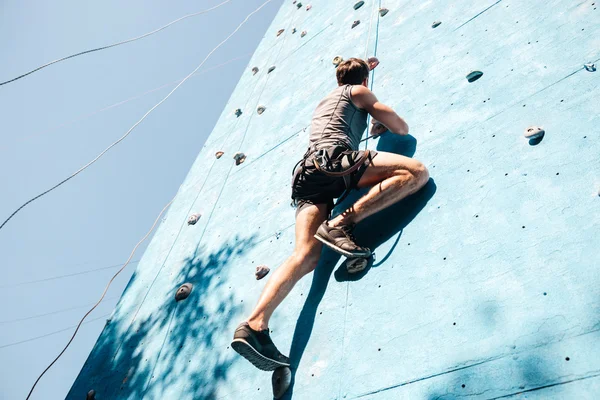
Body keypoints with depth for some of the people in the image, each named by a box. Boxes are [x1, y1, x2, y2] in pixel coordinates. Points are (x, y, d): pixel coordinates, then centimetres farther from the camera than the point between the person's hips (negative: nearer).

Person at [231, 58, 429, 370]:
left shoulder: (323, 103, 39)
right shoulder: (359, 92, 20)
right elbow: (402, 129, 19)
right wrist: (382, 124, 41)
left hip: (308, 170, 7)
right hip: (334, 158, -7)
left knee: (305, 256, -9)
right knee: (417, 172, -11)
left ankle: (254, 324, -26)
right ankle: (341, 224, -25)